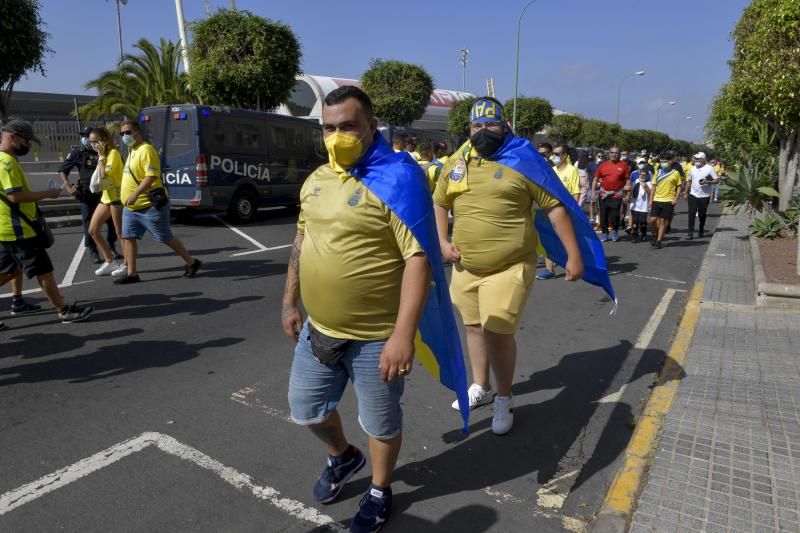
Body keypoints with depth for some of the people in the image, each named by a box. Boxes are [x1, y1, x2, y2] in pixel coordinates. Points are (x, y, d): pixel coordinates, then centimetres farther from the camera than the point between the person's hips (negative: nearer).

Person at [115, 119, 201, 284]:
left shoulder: (146, 150, -15)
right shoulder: (132, 151, 16)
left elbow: (151, 176, -25)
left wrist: (135, 194, -32)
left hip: (149, 206, -9)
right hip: (131, 207, 9)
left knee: (166, 238, -1)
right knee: (128, 237, 5)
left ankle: (192, 263, 14)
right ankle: (132, 273, 12)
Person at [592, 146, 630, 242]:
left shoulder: (624, 165, 1)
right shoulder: (603, 165, 6)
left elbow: (628, 180, 4)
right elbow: (595, 179, 10)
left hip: (616, 195, -2)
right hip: (603, 195, 2)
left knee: (614, 215, -6)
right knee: (603, 215, 6)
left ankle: (615, 231, 20)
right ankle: (604, 233, 21)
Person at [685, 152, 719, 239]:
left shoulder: (710, 168, -4)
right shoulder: (693, 169, 9)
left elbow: (717, 180, -4)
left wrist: (707, 182, -20)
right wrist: (686, 193, 13)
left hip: (704, 196, -3)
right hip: (693, 195, 3)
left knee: (702, 215, 8)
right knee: (691, 214, -7)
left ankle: (701, 231, 25)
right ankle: (690, 233, -6)